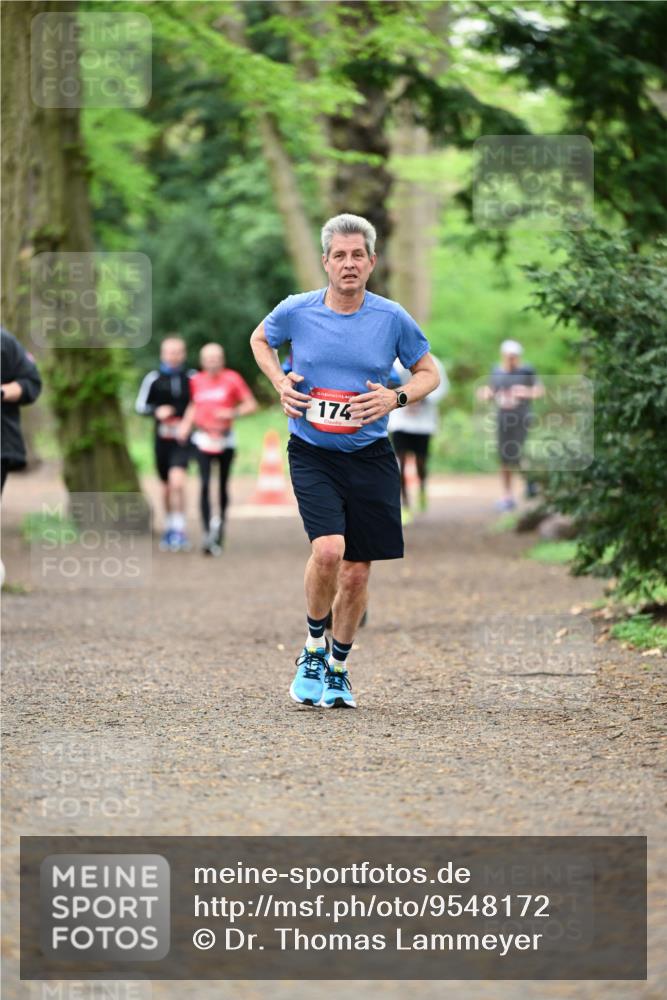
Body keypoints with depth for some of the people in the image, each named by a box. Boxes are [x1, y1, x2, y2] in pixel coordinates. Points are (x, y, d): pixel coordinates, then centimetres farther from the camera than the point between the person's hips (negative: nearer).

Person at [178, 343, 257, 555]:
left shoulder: (232, 379, -4)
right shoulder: (196, 381, 4)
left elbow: (251, 404, -2)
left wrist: (233, 413, -18)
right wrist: (186, 424, 4)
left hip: (225, 439, 0)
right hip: (203, 439, 0)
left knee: (223, 486, 9)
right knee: (205, 485, -13)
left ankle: (220, 525, 30)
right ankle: (207, 532, -17)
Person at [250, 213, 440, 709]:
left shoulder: (393, 318, -3)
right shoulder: (295, 311, -3)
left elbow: (429, 373, 10)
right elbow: (260, 340, 19)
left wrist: (396, 397, -9)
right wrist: (280, 382, 2)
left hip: (370, 457, 1)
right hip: (312, 453, -1)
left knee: (357, 572, 5)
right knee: (328, 549, -23)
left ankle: (337, 667, 27)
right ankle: (313, 647, 1)